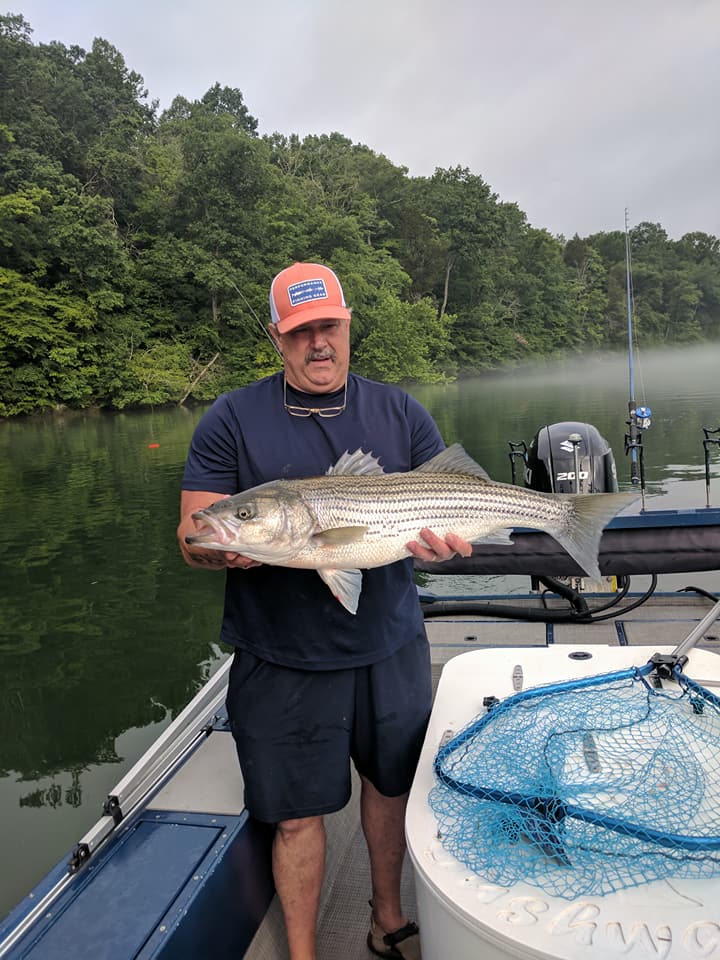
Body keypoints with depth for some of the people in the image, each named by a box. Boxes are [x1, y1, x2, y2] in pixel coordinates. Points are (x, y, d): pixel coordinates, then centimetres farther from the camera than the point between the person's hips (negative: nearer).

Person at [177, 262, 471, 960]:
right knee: (297, 813, 8)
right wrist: (225, 549, -28)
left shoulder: (400, 413, 4)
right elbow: (192, 534, -6)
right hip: (282, 660, -2)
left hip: (390, 646, 3)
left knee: (393, 784, 20)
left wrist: (444, 539, -19)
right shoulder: (232, 420, -3)